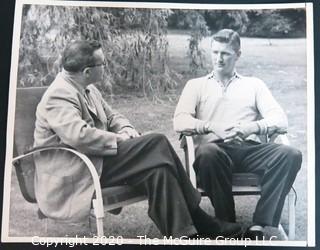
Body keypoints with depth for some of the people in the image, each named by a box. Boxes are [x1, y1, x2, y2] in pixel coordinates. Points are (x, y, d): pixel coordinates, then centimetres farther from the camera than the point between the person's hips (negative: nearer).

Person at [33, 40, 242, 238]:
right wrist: (119, 140, -18)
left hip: (95, 160, 9)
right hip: (74, 176, -9)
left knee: (158, 167, -17)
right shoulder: (59, 95, -16)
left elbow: (112, 116, 22)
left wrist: (126, 129, -1)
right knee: (156, 144, -21)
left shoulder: (88, 90, 14)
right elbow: (79, 135, -30)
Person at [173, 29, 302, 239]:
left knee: (290, 155, -27)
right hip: (217, 149, -1)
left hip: (250, 150, 2)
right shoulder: (196, 85, 20)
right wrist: (212, 126, -17)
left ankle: (259, 227, -29)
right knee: (207, 152, -37)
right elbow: (180, 122, 2)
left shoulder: (254, 84, 22)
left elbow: (281, 120, 7)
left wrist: (253, 126, -16)